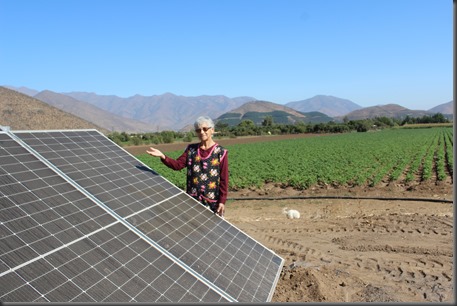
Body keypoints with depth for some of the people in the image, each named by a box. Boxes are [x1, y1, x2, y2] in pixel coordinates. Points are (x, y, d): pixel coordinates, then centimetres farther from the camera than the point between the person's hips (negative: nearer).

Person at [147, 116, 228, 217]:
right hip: (192, 198, 4)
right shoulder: (191, 149, 5)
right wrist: (162, 156, -22)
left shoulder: (221, 152, -6)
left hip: (212, 200, -3)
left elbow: (224, 180, -7)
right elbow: (178, 164, -5)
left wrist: (222, 201, -10)